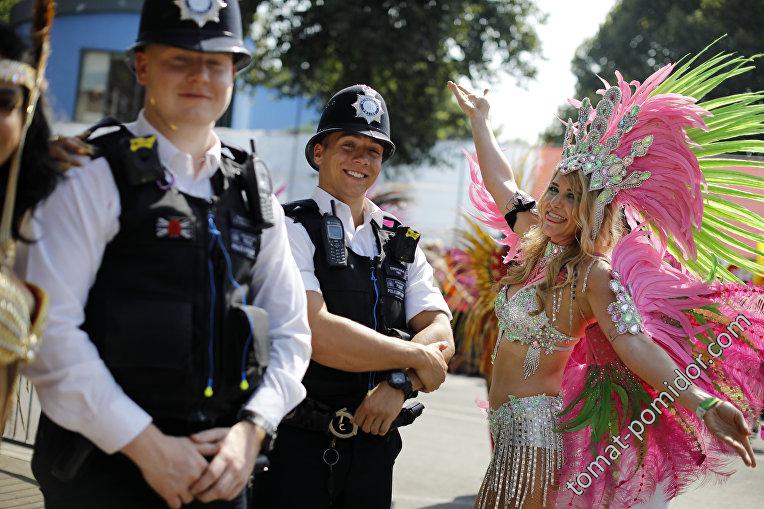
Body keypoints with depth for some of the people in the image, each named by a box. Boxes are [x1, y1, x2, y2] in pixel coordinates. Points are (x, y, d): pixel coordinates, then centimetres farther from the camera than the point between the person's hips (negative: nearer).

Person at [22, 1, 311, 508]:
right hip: (104, 463, -4)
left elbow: (290, 331, 9)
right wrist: (146, 444, -16)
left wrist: (250, 430, -6)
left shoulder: (254, 190, 9)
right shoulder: (96, 173, -6)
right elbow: (49, 326, -15)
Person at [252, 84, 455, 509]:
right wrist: (415, 359, -12)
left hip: (374, 442, 5)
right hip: (297, 442, -5)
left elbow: (441, 337, 0)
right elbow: (316, 334, -20)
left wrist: (400, 384, -20)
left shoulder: (403, 245, 10)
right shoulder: (293, 230, -8)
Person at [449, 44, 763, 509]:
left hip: (531, 429, -8)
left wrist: (705, 402, -44)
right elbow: (501, 182, 20)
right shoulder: (538, 240, 6)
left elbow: (634, 342, -30)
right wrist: (479, 120, 31)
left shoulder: (594, 274, -17)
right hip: (507, 423, 8)